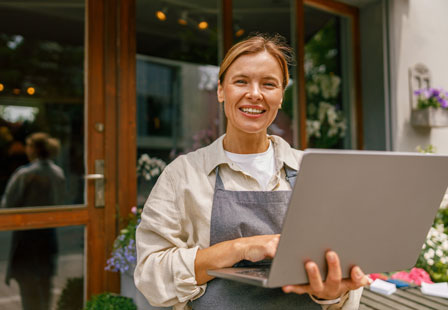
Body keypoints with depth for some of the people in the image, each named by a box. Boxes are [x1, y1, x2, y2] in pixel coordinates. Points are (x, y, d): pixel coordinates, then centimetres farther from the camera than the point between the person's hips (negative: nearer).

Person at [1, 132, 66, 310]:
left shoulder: (25, 174, -17)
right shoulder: (59, 173, 1)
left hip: (27, 231, -6)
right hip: (49, 233, 6)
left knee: (28, 282, 4)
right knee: (44, 281, 19)